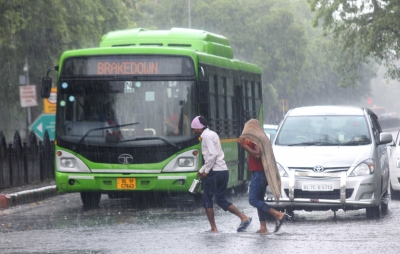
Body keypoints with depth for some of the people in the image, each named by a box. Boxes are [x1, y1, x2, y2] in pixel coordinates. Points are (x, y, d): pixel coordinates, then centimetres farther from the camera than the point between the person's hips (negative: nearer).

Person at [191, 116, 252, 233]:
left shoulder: (206, 136, -10)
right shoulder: (213, 134, 20)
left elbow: (213, 154, -21)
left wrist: (206, 171, -14)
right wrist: (201, 170, 23)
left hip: (214, 171, -9)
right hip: (224, 170, 9)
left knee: (207, 199, 2)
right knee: (221, 199, 14)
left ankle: (213, 228, 3)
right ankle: (244, 217, 4)